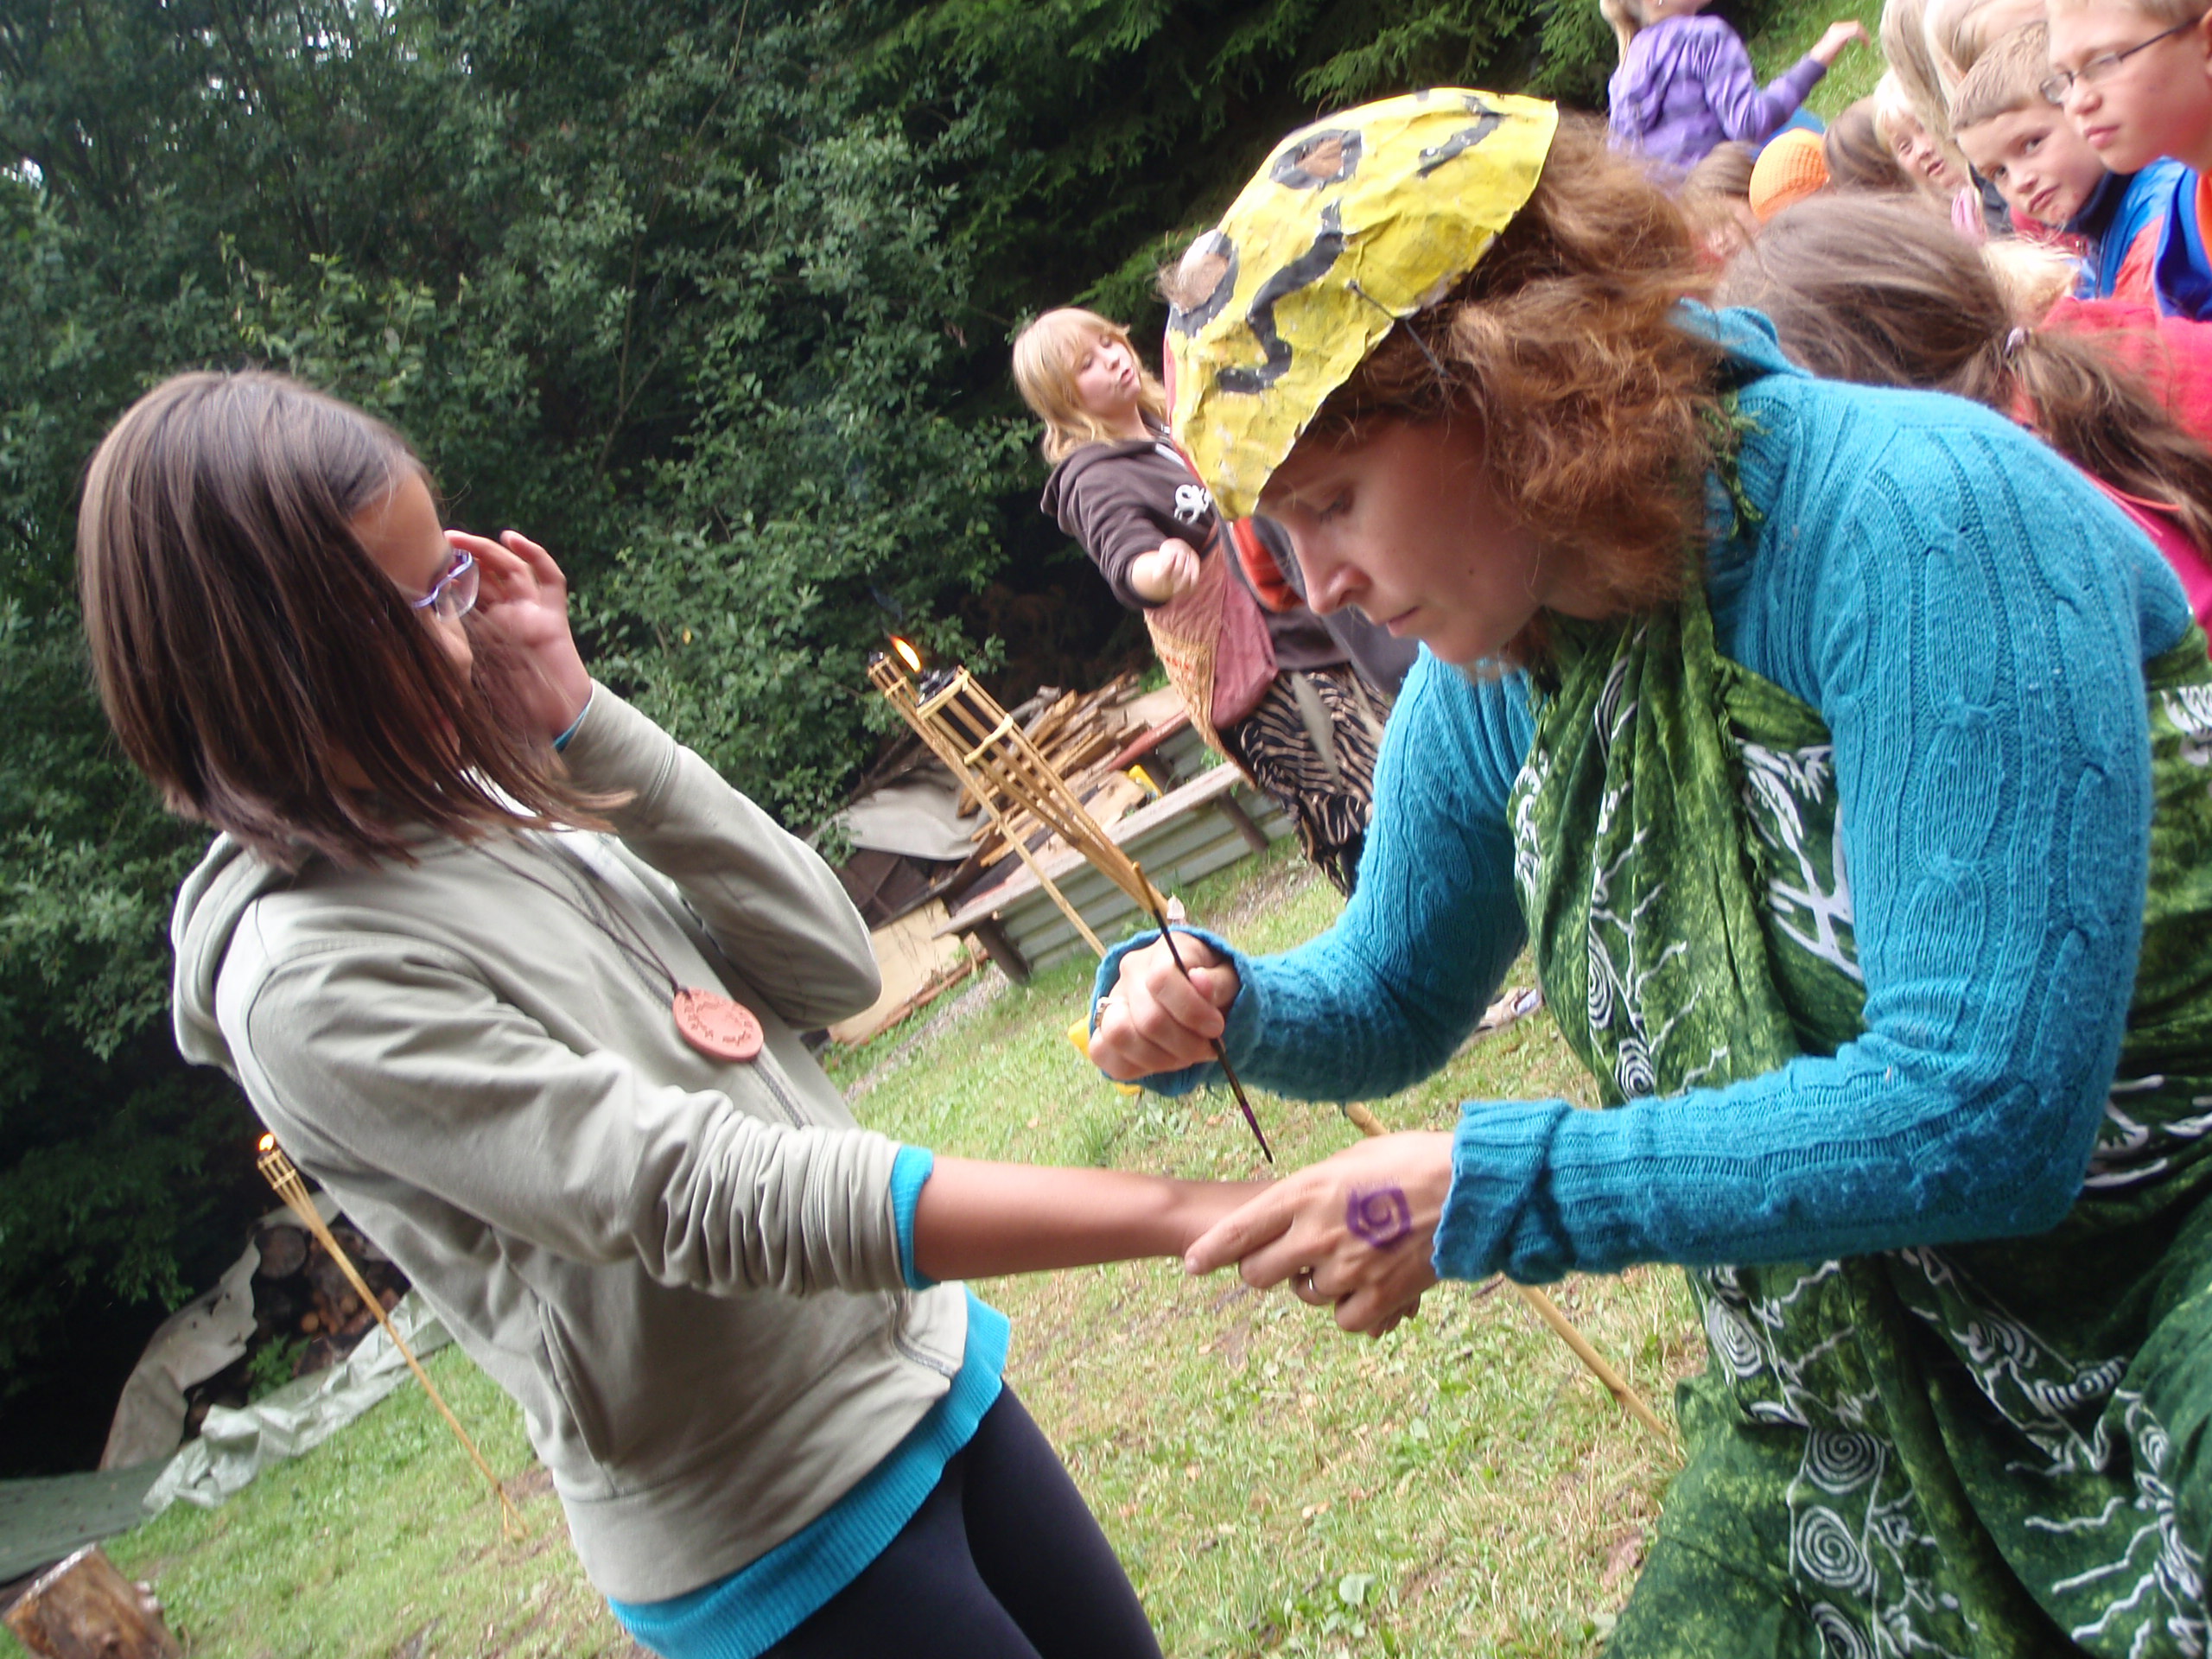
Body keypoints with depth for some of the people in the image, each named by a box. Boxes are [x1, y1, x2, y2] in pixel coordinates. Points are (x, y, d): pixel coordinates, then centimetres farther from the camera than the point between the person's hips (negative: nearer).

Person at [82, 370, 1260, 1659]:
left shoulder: (481, 802, 1)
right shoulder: (312, 983, -21)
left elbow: (831, 966, -2)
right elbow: (707, 1198, -30)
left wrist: (579, 718, -11)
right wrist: (1175, 1215, -35)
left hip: (923, 1362, 7)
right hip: (780, 1540, -7)